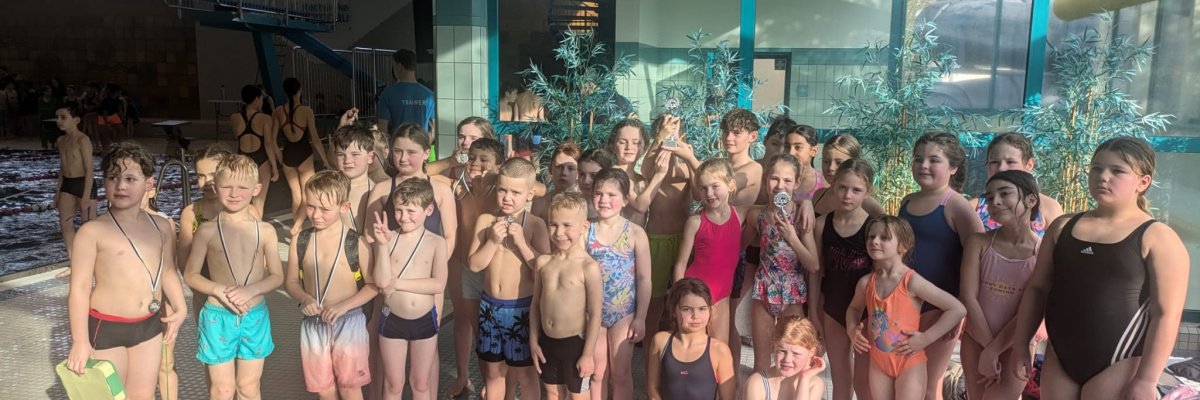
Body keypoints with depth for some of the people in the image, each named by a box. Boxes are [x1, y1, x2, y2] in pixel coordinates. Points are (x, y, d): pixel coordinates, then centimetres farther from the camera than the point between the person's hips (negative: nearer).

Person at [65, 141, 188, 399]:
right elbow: (80, 287, -13)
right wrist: (80, 342, -16)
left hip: (150, 325, 4)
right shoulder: (93, 231, -13)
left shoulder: (161, 226, 2)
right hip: (106, 327, -4)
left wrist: (180, 309, 4)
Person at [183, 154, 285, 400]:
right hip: (218, 316, -1)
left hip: (255, 316, 1)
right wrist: (219, 290, -17)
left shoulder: (265, 231, -2)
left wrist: (251, 290, -17)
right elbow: (190, 275, 0)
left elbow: (277, 276, 2)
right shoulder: (207, 231, -6)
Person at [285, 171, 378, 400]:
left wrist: (343, 306, -20)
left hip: (348, 322, -3)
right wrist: (304, 299, -14)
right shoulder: (300, 241, -2)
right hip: (313, 324, 3)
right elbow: (291, 282, 7)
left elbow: (373, 285, -8)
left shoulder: (356, 243, -12)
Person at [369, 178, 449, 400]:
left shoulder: (436, 242, -8)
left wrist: (397, 283, -19)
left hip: (425, 320, 0)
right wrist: (382, 245, -24)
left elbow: (438, 284, -19)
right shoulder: (388, 238, -8)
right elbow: (382, 281, -16)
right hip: (392, 320, 1)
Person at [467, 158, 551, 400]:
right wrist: (493, 241, -18)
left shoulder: (535, 224, -10)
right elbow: (474, 264, -5)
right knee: (493, 370, 17)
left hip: (522, 307, -3)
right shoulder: (485, 220, -3)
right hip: (490, 305, 3)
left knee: (525, 373, 9)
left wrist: (521, 242, -23)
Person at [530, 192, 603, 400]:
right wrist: (534, 342, 7)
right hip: (547, 342, 5)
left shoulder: (589, 267, -18)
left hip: (575, 343, -5)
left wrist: (588, 354, -13)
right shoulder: (543, 262, -2)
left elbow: (595, 314, -15)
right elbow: (535, 304, 7)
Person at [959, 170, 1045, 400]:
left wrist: (992, 352, -14)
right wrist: (987, 347, -12)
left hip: (1014, 347, -2)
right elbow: (969, 298, -10)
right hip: (975, 341, 3)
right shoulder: (979, 242, -6)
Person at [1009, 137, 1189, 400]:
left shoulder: (1158, 238, -5)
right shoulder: (1063, 227, 8)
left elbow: (1166, 314, -10)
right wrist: (1020, 344, 7)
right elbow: (1037, 288, 12)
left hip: (1117, 365, -4)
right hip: (1059, 358, 5)